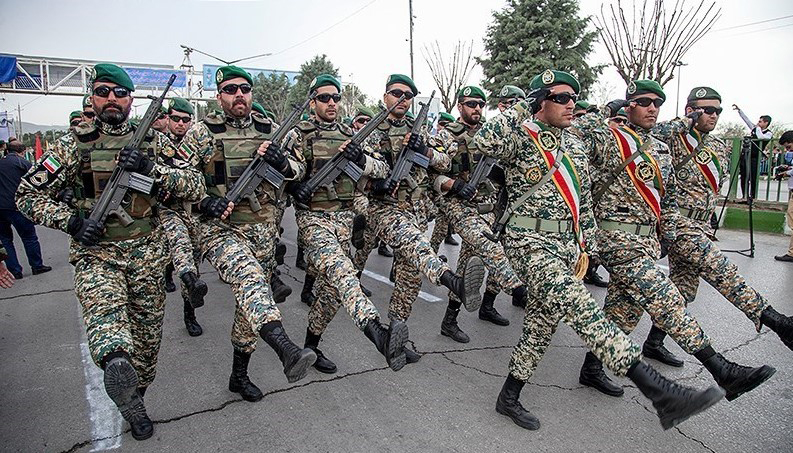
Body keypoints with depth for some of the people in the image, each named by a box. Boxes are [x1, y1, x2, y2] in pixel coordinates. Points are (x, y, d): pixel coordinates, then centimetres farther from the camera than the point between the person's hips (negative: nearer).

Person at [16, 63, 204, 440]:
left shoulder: (154, 141, 4)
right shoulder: (74, 144, 1)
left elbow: (196, 186, -5)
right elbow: (27, 194, 3)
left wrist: (151, 168, -19)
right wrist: (71, 220, -13)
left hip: (147, 251, 2)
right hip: (95, 250, -1)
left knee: (148, 332, 8)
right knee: (102, 304, -32)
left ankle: (133, 398, 27)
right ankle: (117, 365, -56)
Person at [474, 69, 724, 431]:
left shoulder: (575, 146, 18)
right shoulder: (521, 137, -4)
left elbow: (584, 201, 22)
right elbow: (485, 141, -26)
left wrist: (586, 245, 19)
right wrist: (521, 110, -17)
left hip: (566, 246, 8)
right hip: (530, 243, -8)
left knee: (542, 322, 11)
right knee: (583, 311, -21)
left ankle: (509, 397, 24)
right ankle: (660, 392, -24)